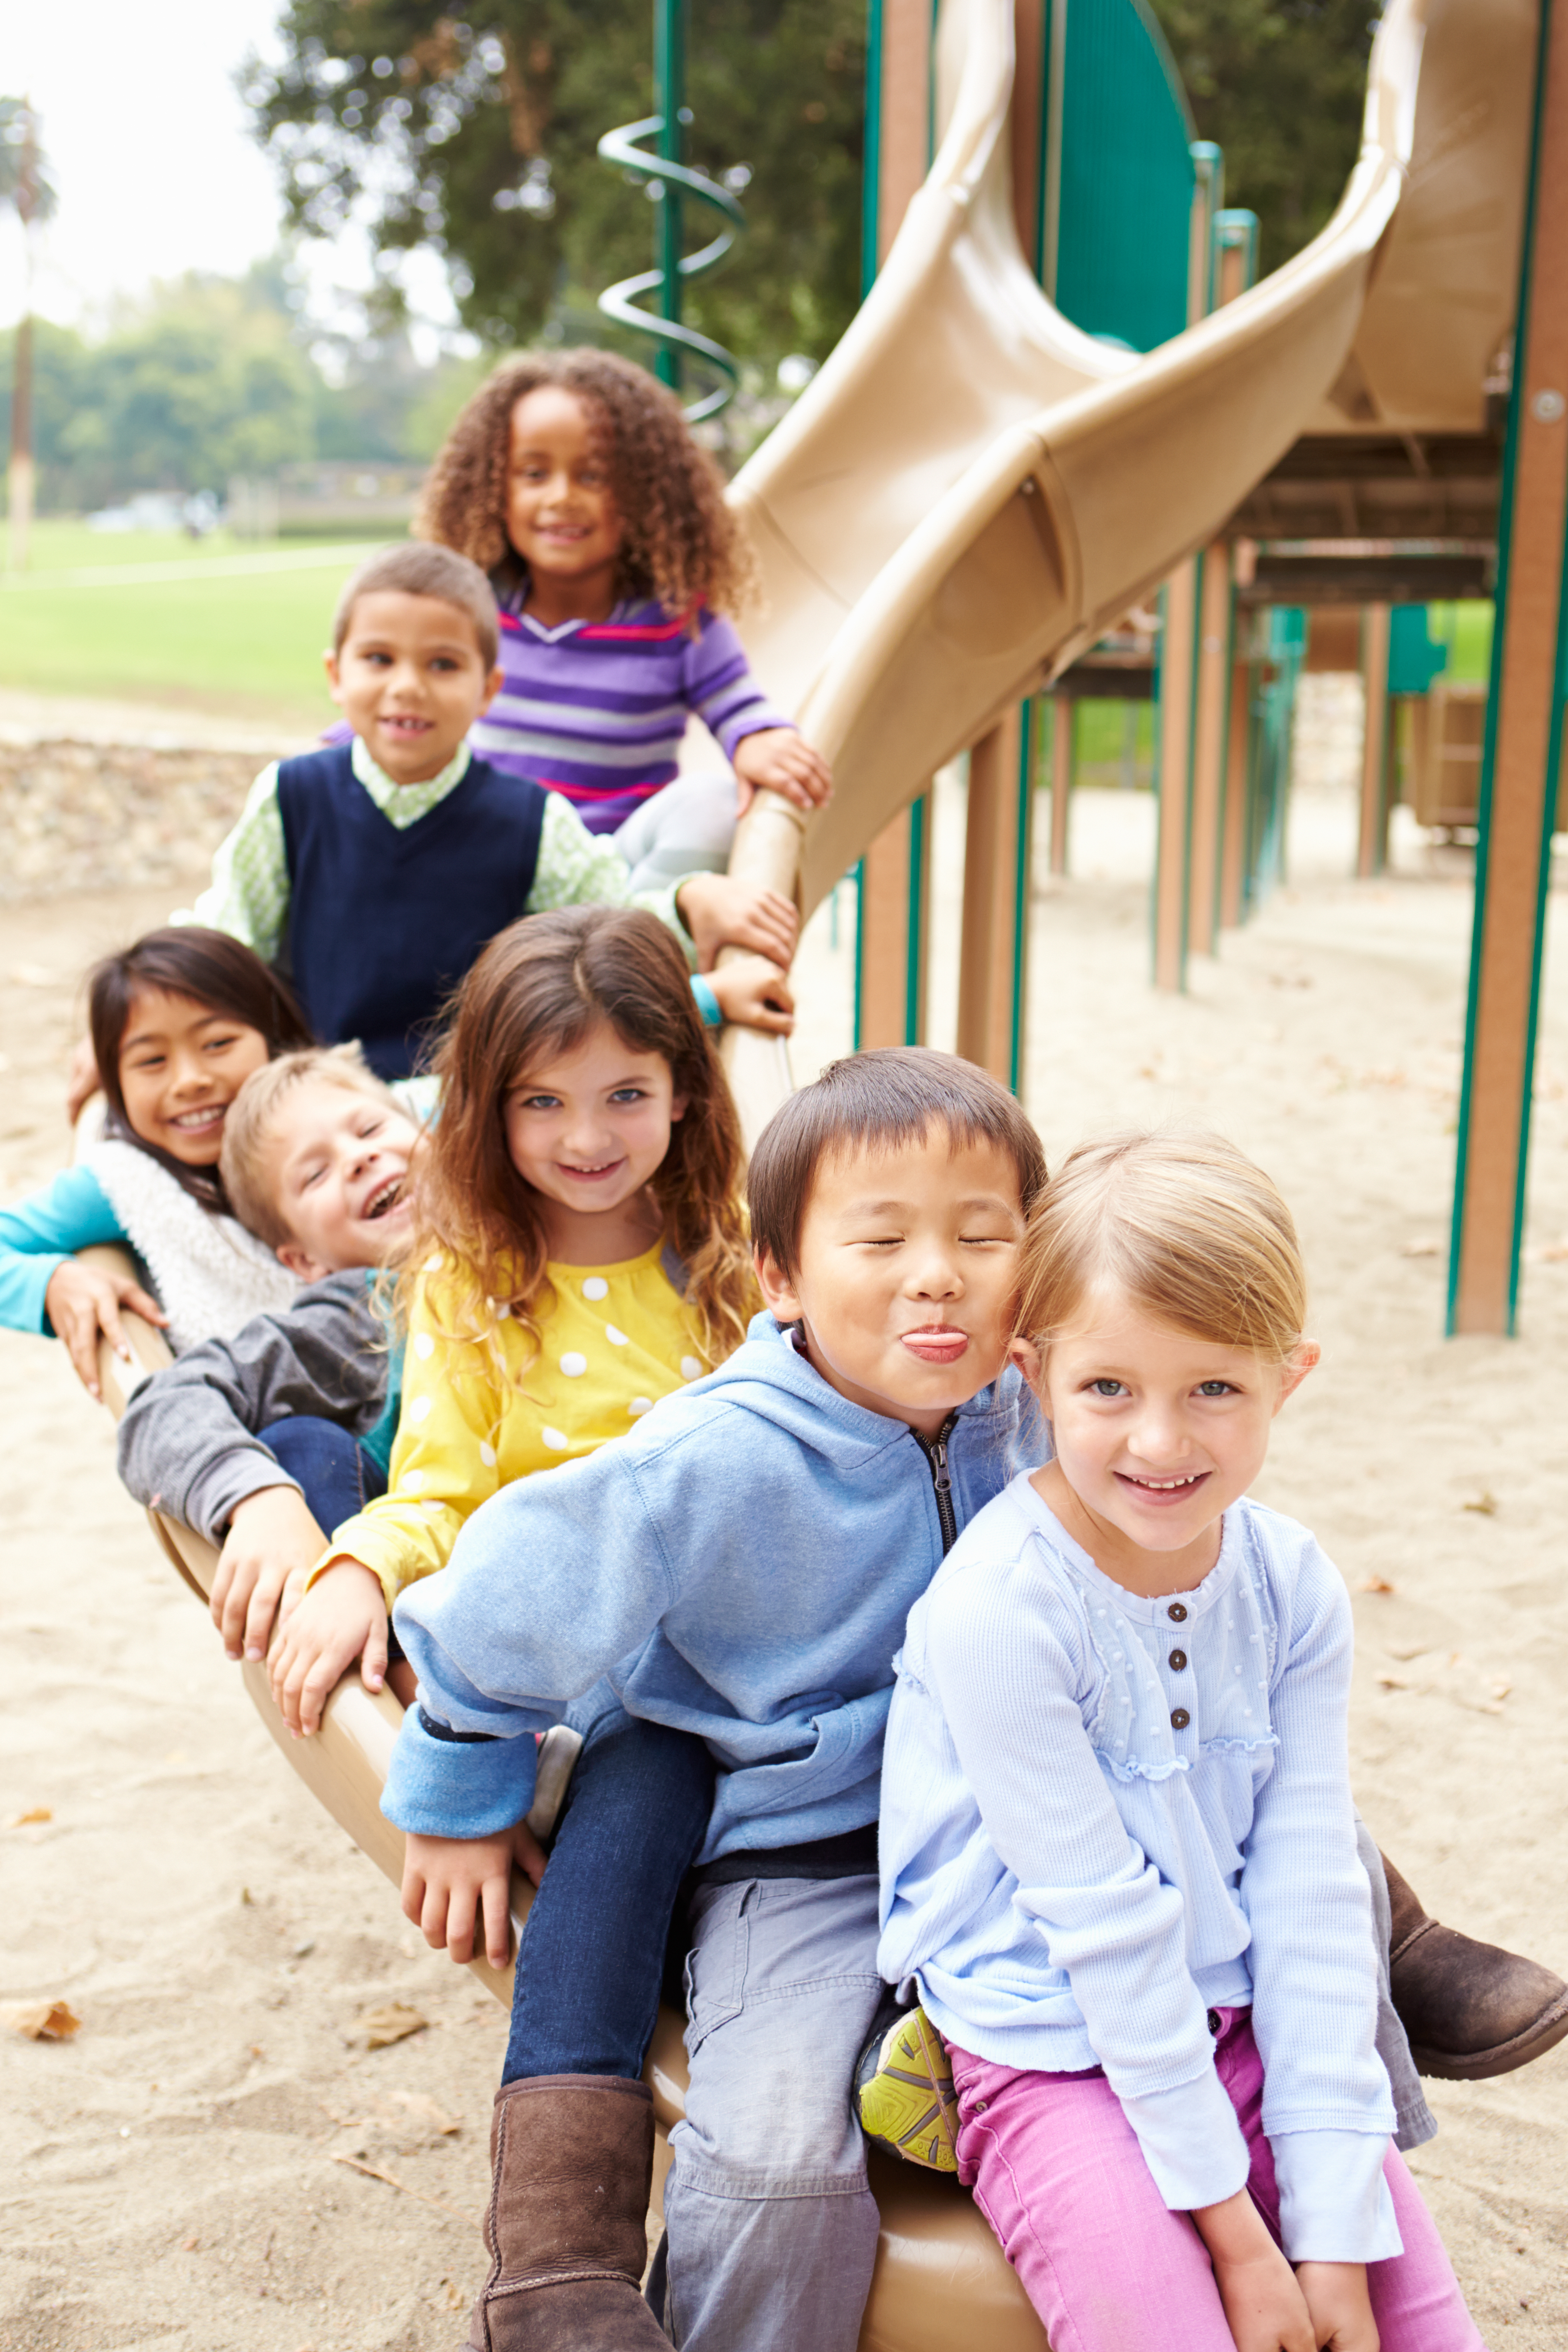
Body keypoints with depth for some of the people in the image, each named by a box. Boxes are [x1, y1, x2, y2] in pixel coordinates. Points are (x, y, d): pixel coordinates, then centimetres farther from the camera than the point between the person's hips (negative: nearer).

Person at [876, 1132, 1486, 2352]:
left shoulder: (1295, 1588, -6)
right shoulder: (997, 1608, -22)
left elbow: (1310, 1892, -6)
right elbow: (1103, 1921, -19)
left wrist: (1335, 2225, -9)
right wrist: (1232, 2227, -13)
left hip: (1236, 2030, 5)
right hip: (1054, 2054, -4)